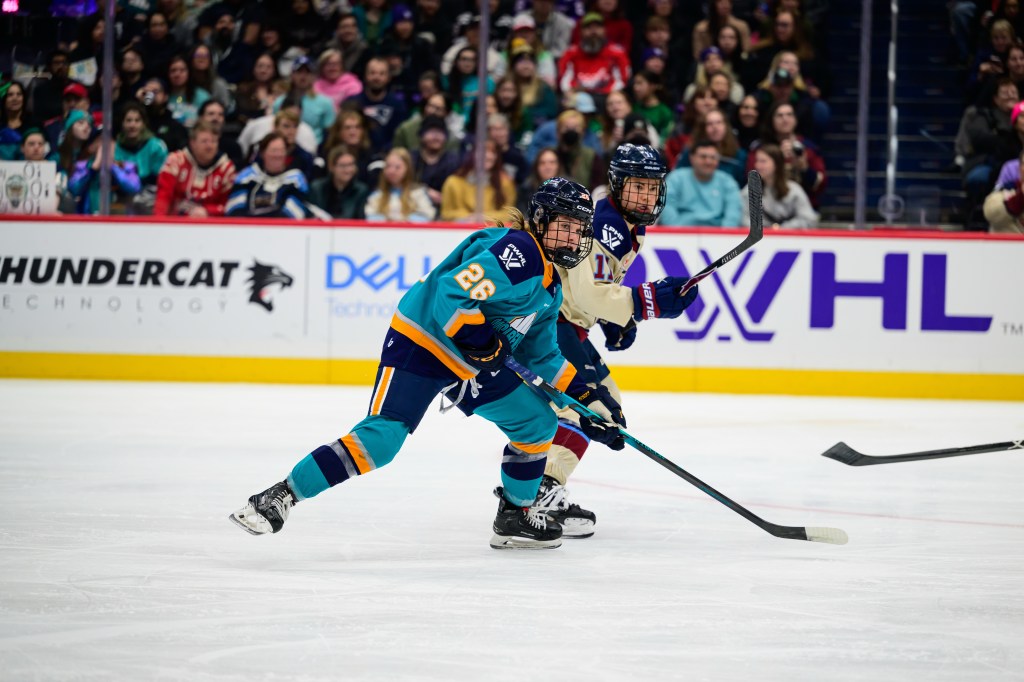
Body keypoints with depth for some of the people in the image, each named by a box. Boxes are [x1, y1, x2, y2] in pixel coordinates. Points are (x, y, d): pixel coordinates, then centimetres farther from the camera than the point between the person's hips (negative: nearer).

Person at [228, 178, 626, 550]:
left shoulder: (549, 290, 12)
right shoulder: (516, 251, -20)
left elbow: (541, 356, 20)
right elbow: (451, 294, -29)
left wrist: (584, 396, 13)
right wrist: (481, 341, -28)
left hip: (471, 365, 10)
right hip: (420, 342, -10)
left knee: (538, 422, 10)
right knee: (380, 437, -22)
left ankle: (515, 516, 22)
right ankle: (279, 498, -20)